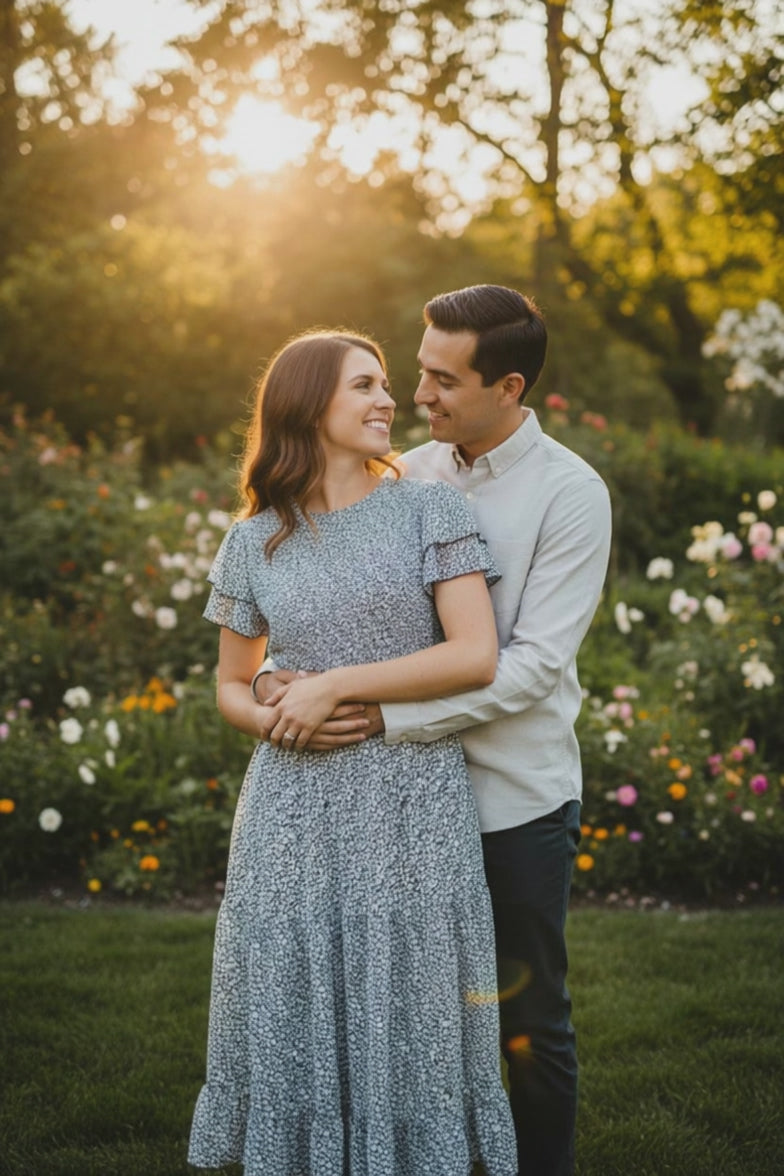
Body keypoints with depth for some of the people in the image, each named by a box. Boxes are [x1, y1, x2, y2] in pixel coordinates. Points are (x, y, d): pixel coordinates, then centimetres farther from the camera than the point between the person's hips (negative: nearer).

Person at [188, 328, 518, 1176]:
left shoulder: (428, 509, 1)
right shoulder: (253, 542, 9)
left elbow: (476, 657, -8)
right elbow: (231, 684, 18)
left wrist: (338, 685, -11)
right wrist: (273, 717, -5)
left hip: (411, 811, -2)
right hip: (294, 814, 2)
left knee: (404, 1021, 4)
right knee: (293, 1021, 7)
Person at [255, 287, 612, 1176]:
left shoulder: (570, 494, -11)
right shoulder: (407, 476, 4)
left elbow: (534, 664, -18)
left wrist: (389, 717, -23)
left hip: (518, 799, -4)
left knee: (530, 1018, 11)